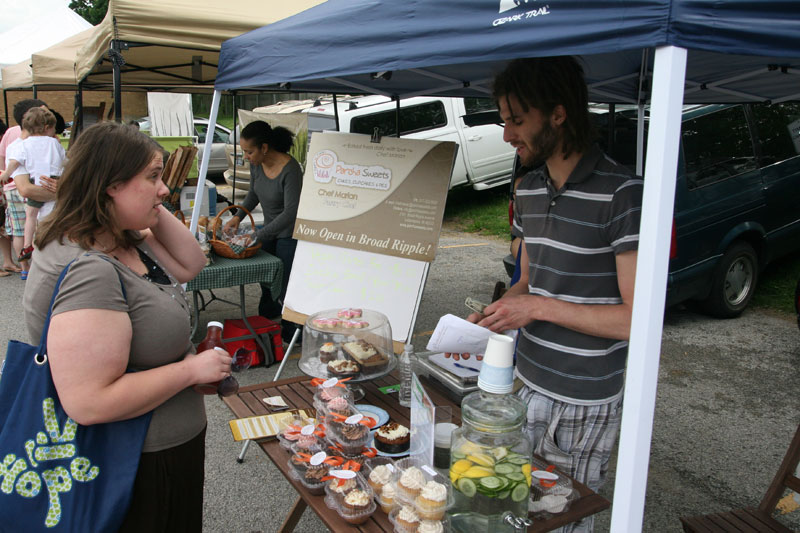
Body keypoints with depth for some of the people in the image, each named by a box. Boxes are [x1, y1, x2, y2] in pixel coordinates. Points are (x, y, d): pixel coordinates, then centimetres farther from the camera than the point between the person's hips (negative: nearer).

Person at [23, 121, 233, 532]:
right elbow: (88, 403, -34)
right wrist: (193, 369, -25)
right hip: (138, 467, -9)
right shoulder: (87, 271, -31)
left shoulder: (124, 240, -1)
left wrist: (155, 212, -5)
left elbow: (189, 265, 9)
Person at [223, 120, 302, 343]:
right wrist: (238, 217, -1)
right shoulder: (256, 164, -5)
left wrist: (257, 236, -31)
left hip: (289, 234, -8)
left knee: (285, 284, -1)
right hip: (270, 228, 8)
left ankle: (292, 334, 16)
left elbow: (290, 212, -31)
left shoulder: (290, 170, -29)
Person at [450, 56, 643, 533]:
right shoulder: (530, 189, 7)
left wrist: (539, 308, -20)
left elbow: (638, 318, -21)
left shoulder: (620, 193, -19)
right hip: (528, 385, 7)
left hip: (583, 404, -7)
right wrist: (494, 315, 0)